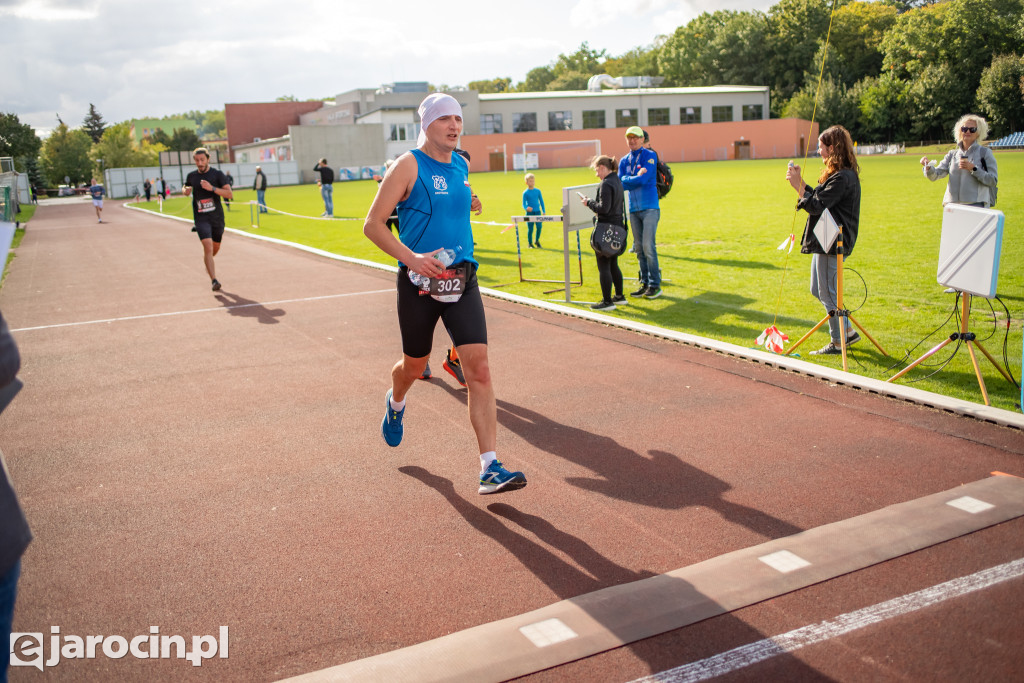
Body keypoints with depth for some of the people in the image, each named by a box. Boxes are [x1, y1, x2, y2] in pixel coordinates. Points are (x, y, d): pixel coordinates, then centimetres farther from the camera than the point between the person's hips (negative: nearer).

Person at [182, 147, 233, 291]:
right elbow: (185, 189, 25)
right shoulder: (191, 176, 5)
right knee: (208, 246, -18)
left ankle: (207, 263, 51)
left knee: (215, 248, 16)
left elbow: (229, 194, -12)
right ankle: (214, 280, -22)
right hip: (201, 218, -1)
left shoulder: (218, 175, -3)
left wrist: (212, 188, -25)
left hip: (217, 216, 1)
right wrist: (186, 191, 0)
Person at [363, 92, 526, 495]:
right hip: (419, 282, -4)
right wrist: (411, 258, -22)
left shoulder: (461, 165, 11)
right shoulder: (409, 165, -8)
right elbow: (372, 225, -12)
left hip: (462, 280, 4)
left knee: (480, 371, -9)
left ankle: (490, 468, -8)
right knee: (414, 365, 15)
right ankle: (396, 404, 53)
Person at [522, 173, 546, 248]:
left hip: (537, 212, 2)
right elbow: (523, 204, -4)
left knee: (539, 226, -10)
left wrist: (543, 212, 10)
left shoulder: (538, 191, 7)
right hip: (529, 213, -2)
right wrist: (526, 208, -26)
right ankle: (530, 243, 15)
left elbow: (541, 201, 13)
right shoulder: (525, 193, -2)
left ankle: (537, 241, 13)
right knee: (530, 229, -1)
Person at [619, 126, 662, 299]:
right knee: (639, 248, 7)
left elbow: (644, 179, -15)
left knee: (648, 246, -11)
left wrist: (627, 180, -3)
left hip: (649, 208, -5)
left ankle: (655, 285, -5)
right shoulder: (624, 161, 13)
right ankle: (645, 283, 14)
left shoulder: (650, 156, -3)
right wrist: (637, 177, -13)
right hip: (633, 209, 6)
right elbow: (621, 183, 0)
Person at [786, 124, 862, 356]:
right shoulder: (841, 174, 13)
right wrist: (800, 182, 9)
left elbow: (816, 205, -21)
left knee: (827, 293, -1)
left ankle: (838, 343, 12)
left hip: (832, 243, -11)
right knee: (817, 290, 17)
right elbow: (820, 198, 16)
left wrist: (798, 185, -13)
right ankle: (848, 331, 27)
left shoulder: (842, 178, -20)